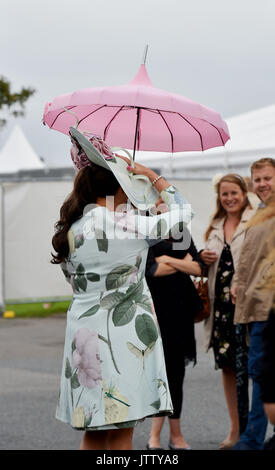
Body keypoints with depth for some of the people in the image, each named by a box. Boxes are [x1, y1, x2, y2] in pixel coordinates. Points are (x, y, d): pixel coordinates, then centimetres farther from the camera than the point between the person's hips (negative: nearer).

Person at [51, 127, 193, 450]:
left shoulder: (70, 228, 5)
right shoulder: (125, 224, -14)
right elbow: (182, 212, -3)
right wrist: (151, 175, 7)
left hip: (83, 336, 7)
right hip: (121, 338, -7)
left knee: (93, 435, 13)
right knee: (120, 436, -1)